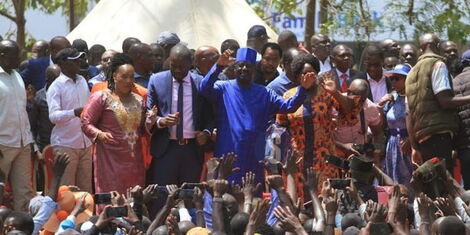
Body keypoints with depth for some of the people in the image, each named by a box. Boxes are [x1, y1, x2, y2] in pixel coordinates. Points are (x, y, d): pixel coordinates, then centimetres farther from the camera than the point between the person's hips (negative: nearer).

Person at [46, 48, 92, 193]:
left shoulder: (82, 81, 13)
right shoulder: (56, 86, -6)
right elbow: (53, 116, -17)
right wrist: (74, 113, -33)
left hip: (85, 144, 6)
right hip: (65, 144, -6)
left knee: (86, 188, 5)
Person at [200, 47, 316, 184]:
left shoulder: (264, 93, 10)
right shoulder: (223, 88, 2)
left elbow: (288, 106, 0)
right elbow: (205, 89, -18)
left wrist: (302, 89, -18)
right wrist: (218, 66, -32)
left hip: (253, 156, 3)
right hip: (227, 155, -3)